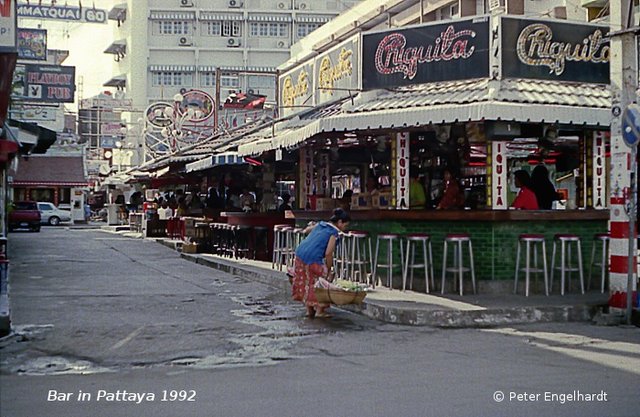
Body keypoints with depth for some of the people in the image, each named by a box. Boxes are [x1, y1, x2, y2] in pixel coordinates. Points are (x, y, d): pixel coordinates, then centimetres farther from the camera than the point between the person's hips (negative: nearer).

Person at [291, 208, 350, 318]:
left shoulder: (320, 225, 14)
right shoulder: (334, 233, -7)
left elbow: (307, 229, 33)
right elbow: (328, 253, -12)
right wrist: (329, 270, -2)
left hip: (300, 253, 8)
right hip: (313, 259, -8)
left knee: (306, 283, 19)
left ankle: (309, 310, 28)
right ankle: (319, 311, 12)